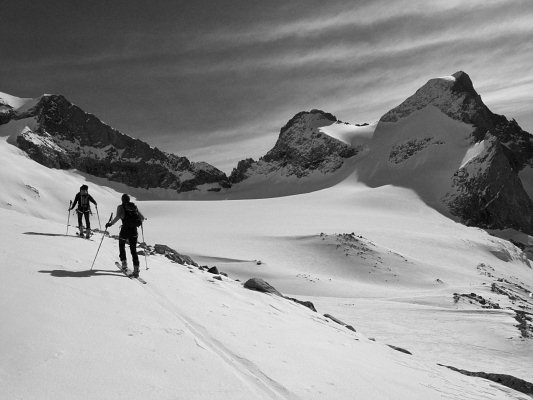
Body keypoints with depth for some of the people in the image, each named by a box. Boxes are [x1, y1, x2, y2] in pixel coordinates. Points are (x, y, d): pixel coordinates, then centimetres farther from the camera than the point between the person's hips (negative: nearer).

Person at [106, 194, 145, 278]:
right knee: (133, 250, 8)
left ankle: (124, 264, 21)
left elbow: (118, 216, -19)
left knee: (121, 246, 25)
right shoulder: (135, 207, 10)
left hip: (125, 230, -3)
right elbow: (142, 217, 10)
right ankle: (136, 269, -3)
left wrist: (110, 223, -9)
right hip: (134, 231, 3)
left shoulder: (121, 207, -1)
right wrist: (139, 222, 31)